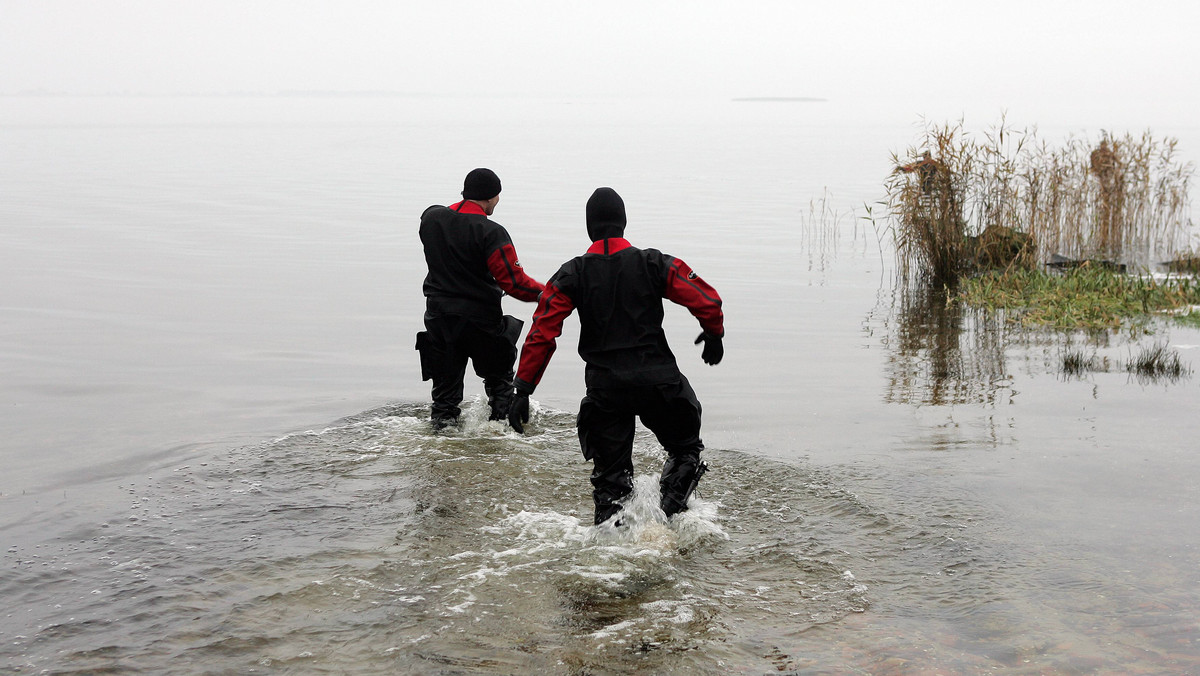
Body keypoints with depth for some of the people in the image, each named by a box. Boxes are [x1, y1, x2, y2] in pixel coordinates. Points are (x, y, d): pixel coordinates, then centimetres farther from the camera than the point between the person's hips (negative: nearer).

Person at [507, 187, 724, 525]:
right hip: (658, 380, -1)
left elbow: (541, 334, -4)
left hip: (604, 388, 1)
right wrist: (714, 335, 16)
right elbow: (707, 300, -4)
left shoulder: (571, 274, 0)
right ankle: (671, 514, 1)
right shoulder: (655, 263, -2)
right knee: (685, 449, 18)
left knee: (610, 472, 15)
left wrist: (523, 388, -1)